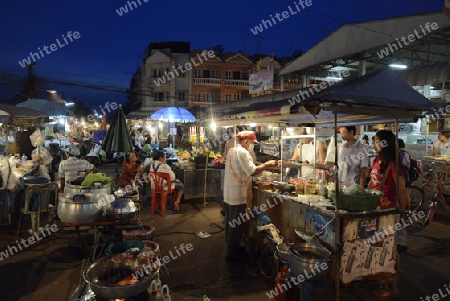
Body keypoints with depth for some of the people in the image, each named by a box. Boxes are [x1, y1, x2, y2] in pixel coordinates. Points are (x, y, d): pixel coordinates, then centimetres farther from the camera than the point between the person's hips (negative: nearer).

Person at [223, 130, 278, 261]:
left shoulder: (232, 151, 13)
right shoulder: (242, 152, -18)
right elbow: (252, 172, -23)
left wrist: (261, 166, 16)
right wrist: (267, 164, -12)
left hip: (229, 194, 10)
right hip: (238, 195, -10)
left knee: (231, 222, 19)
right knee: (237, 224, 2)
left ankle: (230, 247, 33)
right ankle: (232, 253, 13)